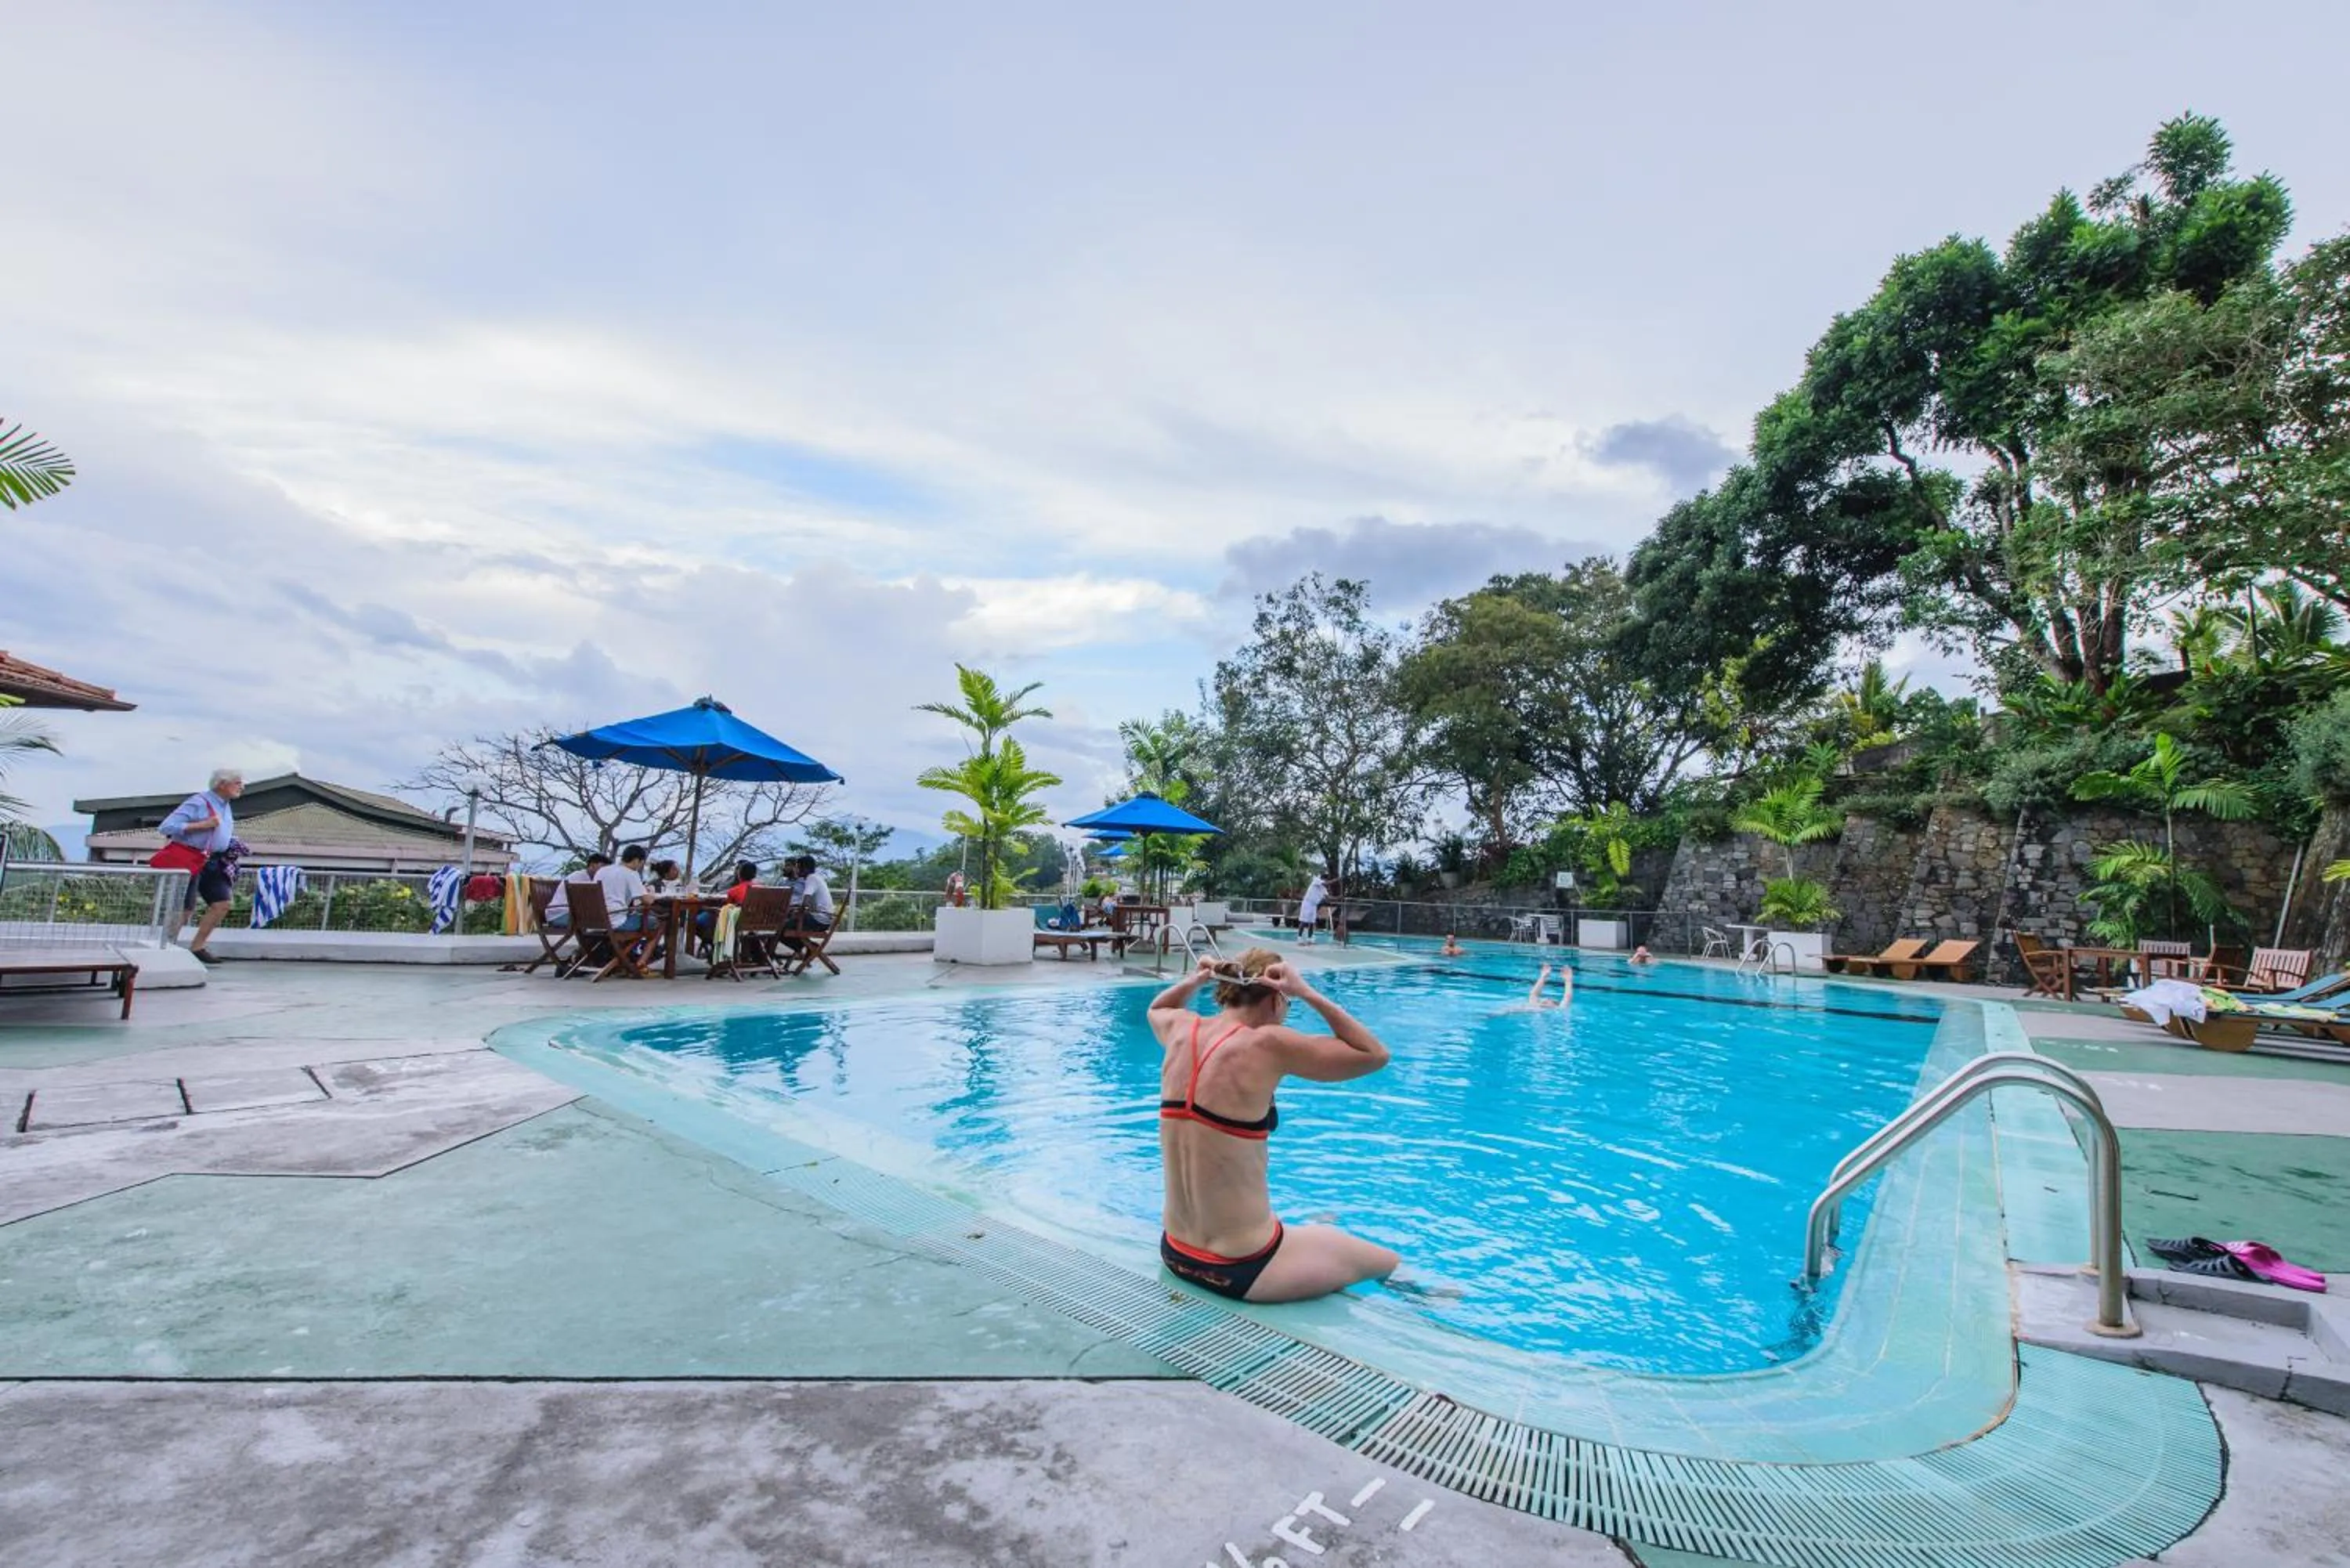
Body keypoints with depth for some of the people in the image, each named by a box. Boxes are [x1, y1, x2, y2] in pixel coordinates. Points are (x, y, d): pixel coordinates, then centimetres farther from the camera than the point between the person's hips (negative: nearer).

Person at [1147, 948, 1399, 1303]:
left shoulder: (1181, 1030, -2)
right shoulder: (1266, 1045, -20)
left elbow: (1157, 1009, 24)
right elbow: (1375, 1055, -11)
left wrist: (1198, 978, 8)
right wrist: (1308, 994, -13)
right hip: (1240, 1270, -7)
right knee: (1388, 1262, 17)